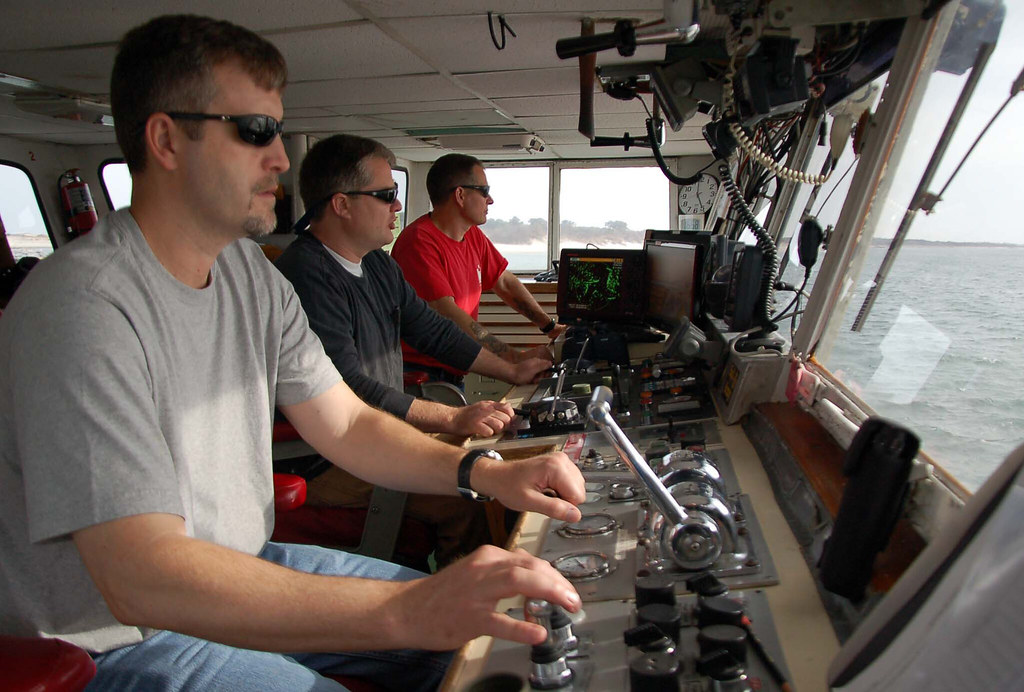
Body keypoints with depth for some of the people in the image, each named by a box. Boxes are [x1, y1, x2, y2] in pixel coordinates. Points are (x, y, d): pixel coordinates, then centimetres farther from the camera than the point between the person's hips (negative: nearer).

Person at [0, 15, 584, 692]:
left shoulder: (253, 276, 0)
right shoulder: (85, 303, -26)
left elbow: (347, 422, -1)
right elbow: (139, 579, -33)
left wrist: (484, 471, -16)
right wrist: (405, 612, -42)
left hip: (244, 570, 7)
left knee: (477, 626, 5)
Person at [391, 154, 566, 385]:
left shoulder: (473, 235, 9)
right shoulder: (419, 242, -19)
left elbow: (505, 282, 19)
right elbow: (448, 315, -26)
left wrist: (549, 326, 12)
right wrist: (517, 357, -25)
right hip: (419, 374, -8)